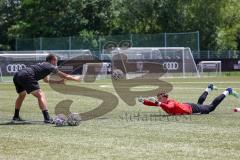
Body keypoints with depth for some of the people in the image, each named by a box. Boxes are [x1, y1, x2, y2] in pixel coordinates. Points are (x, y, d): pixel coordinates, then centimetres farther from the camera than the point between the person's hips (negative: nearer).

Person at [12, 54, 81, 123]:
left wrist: (58, 81, 50)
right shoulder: (51, 67, 8)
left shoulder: (42, 65, 32)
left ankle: (16, 116, 38)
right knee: (40, 95, -9)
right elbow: (64, 76, 14)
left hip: (16, 75, 9)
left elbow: (46, 80, 47)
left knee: (22, 95, 32)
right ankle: (47, 118, -20)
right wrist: (75, 78, 29)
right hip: (26, 76, -9)